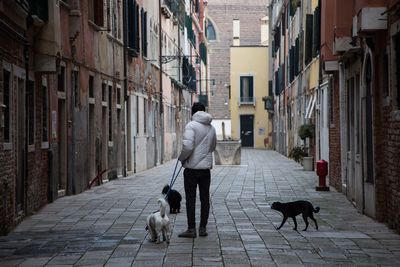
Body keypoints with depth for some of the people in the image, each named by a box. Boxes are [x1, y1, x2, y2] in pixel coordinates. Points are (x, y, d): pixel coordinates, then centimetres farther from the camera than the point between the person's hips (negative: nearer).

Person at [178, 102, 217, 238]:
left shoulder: (191, 125, -12)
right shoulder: (211, 127, 9)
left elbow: (188, 146, -21)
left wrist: (181, 158, -6)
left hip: (192, 167, -5)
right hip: (206, 167, 5)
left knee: (190, 199, 0)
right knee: (205, 198, 10)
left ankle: (191, 229, 0)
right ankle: (203, 228, 13)